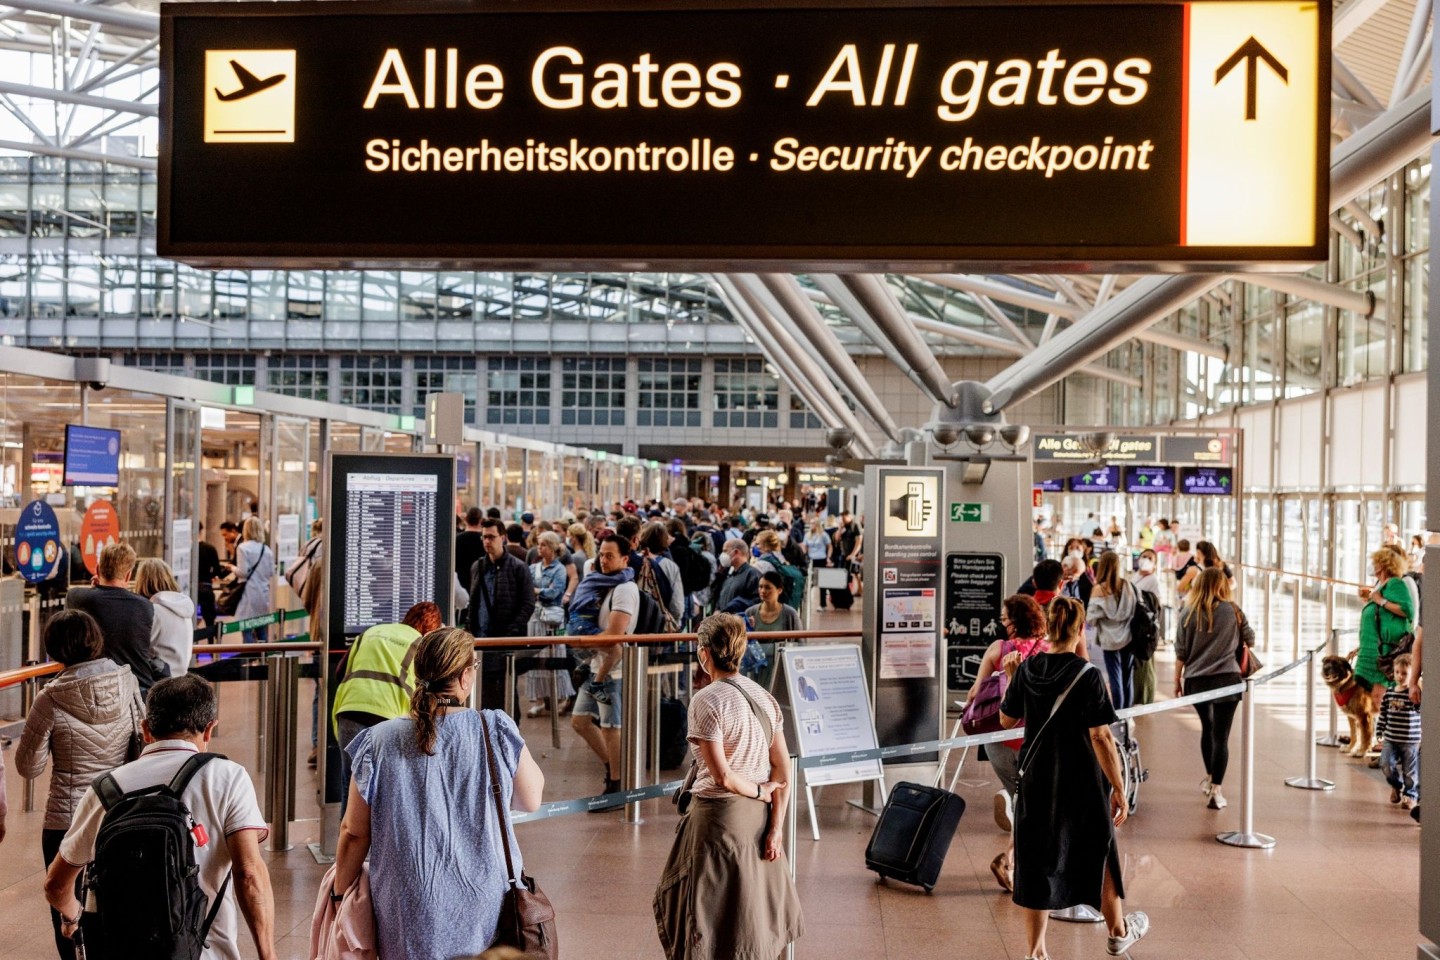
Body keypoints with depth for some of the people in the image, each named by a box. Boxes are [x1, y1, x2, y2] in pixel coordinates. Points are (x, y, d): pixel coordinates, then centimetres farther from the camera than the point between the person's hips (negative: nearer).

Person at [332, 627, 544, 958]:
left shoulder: (379, 742, -6)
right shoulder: (496, 732, -9)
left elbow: (353, 833, 0)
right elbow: (531, 800, 5)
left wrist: (340, 895, 14)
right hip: (484, 914, 0)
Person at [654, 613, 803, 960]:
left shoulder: (706, 701, -15)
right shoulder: (764, 697, 3)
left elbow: (722, 776, -20)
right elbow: (783, 768, 1)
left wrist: (760, 791, -5)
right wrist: (776, 826, 1)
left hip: (720, 817, -6)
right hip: (758, 815, 6)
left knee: (714, 910, 7)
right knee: (751, 902, 18)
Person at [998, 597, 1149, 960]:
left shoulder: (1026, 669, -4)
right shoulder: (1087, 675, -17)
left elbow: (1007, 720, 8)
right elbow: (1101, 737, -18)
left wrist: (1010, 678, 20)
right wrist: (1119, 790, -12)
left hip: (1035, 782, 3)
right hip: (1081, 784, -3)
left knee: (1037, 861, 11)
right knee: (1098, 854, 19)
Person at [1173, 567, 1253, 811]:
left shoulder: (1189, 614, 0)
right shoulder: (1232, 611, -1)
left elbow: (1181, 651, 0)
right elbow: (1250, 640, 10)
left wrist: (1177, 679, 10)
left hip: (1196, 680, 2)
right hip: (1227, 679, -2)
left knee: (1207, 727, 23)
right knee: (1221, 735, -2)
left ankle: (1210, 778, 35)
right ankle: (1215, 791, -6)